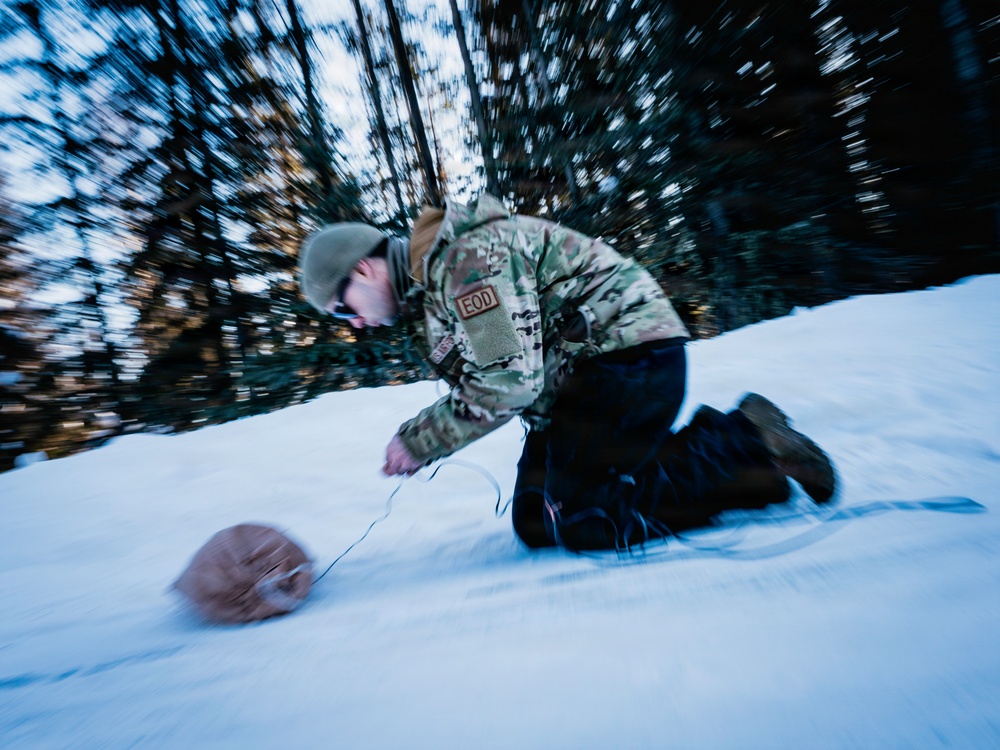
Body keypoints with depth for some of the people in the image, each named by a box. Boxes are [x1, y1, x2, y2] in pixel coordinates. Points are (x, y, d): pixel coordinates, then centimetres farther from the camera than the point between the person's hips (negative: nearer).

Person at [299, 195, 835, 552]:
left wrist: (419, 441, -12)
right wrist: (420, 437, -1)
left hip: (630, 350, -10)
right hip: (578, 375, 10)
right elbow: (475, 384, 15)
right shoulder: (427, 295, 14)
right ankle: (711, 438, 11)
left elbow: (510, 381, -23)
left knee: (576, 523, -13)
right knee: (533, 523, 7)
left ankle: (745, 447, 0)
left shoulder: (463, 258, -18)